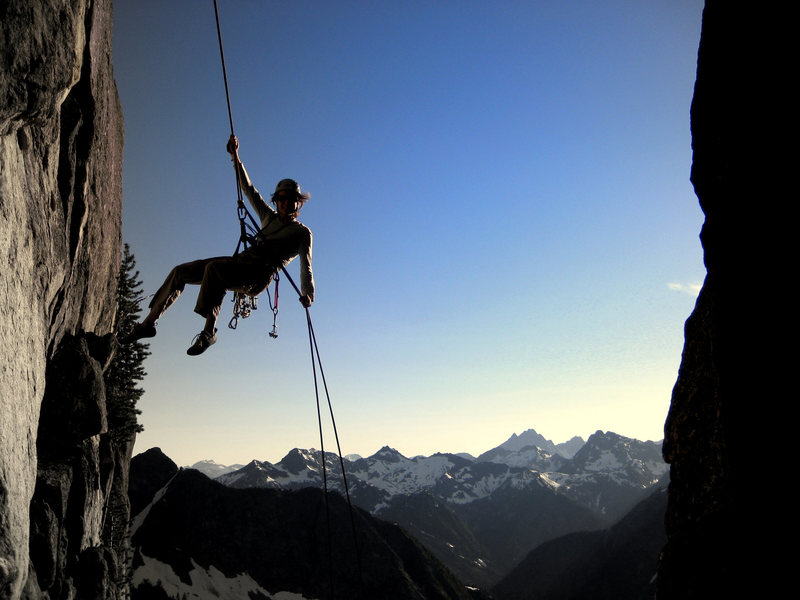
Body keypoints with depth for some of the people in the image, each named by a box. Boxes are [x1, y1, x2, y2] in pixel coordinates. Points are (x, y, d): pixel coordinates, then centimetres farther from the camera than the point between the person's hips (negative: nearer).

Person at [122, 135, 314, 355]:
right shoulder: (269, 217, 22)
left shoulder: (302, 233, 6)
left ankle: (209, 331, -37)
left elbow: (306, 265, -4)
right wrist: (235, 156, 23)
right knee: (180, 271, -2)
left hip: (258, 277, -7)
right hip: (240, 262, 7)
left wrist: (307, 295, -20)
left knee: (214, 268, -37)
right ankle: (149, 323, 4)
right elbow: (249, 190, 27)